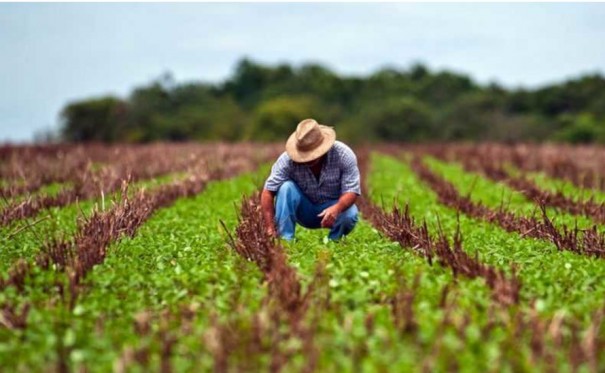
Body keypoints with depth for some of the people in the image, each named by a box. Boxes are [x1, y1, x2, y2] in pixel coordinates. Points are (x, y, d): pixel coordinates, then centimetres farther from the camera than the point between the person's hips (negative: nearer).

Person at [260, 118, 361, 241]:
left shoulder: (343, 154, -22)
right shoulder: (288, 159, -24)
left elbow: (351, 191, -24)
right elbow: (268, 192, -24)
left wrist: (337, 208, -46)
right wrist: (270, 228, -34)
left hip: (333, 206, 0)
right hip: (304, 211, 1)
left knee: (349, 215, -33)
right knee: (286, 187, -28)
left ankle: (333, 241, -2)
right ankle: (284, 240, -24)